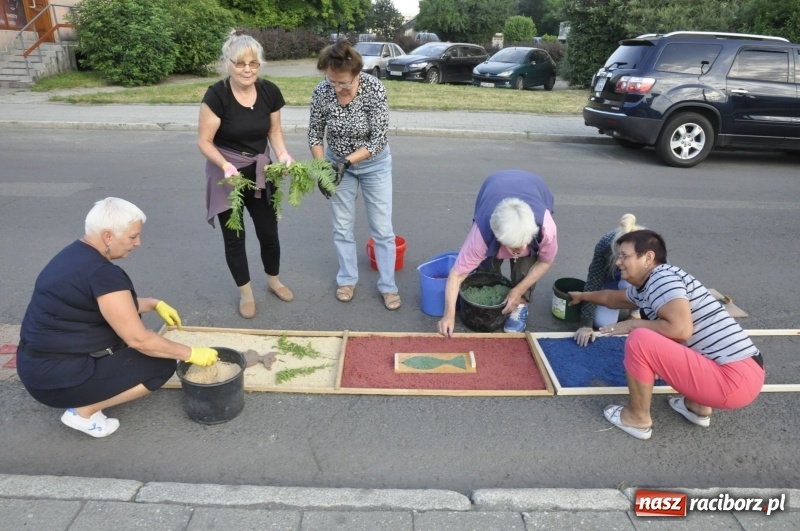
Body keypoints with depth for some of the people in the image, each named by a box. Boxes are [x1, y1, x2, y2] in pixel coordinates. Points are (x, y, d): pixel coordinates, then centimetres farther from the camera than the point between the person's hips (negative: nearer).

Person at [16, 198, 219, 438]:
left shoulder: (77, 254, 6)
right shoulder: (101, 273, -24)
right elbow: (138, 339, -22)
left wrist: (154, 304, 10)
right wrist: (191, 353, -12)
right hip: (55, 377, -9)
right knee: (162, 365, -7)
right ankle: (83, 412, -1)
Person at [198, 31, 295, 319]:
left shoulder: (269, 91, -9)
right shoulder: (216, 95, -21)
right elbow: (204, 141, -16)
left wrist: (283, 154, -14)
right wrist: (226, 166, -32)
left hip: (260, 170, 3)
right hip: (225, 173, -3)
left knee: (269, 230, 11)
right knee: (234, 236, 7)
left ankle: (274, 281, 37)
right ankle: (245, 292, 27)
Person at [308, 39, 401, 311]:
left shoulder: (374, 89, -26)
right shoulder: (321, 92, -19)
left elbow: (379, 139, -24)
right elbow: (315, 134, -7)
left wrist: (347, 161, -31)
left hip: (374, 163, -2)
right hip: (338, 163, 2)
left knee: (382, 228, 3)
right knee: (342, 227, 10)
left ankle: (388, 286, 18)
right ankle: (347, 279, 29)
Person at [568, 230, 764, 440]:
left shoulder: (663, 278, -14)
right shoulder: (644, 288, 14)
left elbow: (681, 329, -27)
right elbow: (613, 297, 34)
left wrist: (632, 324, -12)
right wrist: (582, 296, 52)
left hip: (735, 380, -10)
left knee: (640, 340, -20)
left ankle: (638, 418, 2)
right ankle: (698, 407, 25)